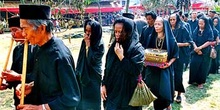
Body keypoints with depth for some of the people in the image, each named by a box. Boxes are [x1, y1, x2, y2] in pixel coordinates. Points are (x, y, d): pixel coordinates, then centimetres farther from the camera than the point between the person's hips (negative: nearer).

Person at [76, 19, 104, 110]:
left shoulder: (100, 45, -15)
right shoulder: (84, 42, 1)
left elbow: (92, 60, -23)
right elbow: (80, 58, 8)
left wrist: (88, 44, -21)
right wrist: (78, 72, 10)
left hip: (93, 77, -5)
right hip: (82, 75, 5)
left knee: (92, 101, 6)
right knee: (81, 99, 14)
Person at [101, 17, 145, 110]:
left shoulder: (137, 48, -14)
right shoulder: (114, 46, 3)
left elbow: (136, 71, -23)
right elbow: (107, 68, 8)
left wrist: (121, 56, -23)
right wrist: (104, 85, 2)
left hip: (128, 93, -5)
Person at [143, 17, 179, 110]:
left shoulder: (170, 39, -6)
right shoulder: (152, 37, 3)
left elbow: (175, 54, -3)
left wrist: (169, 63, -17)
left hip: (165, 68, -3)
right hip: (152, 68, 3)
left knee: (164, 90, -4)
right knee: (154, 89, 5)